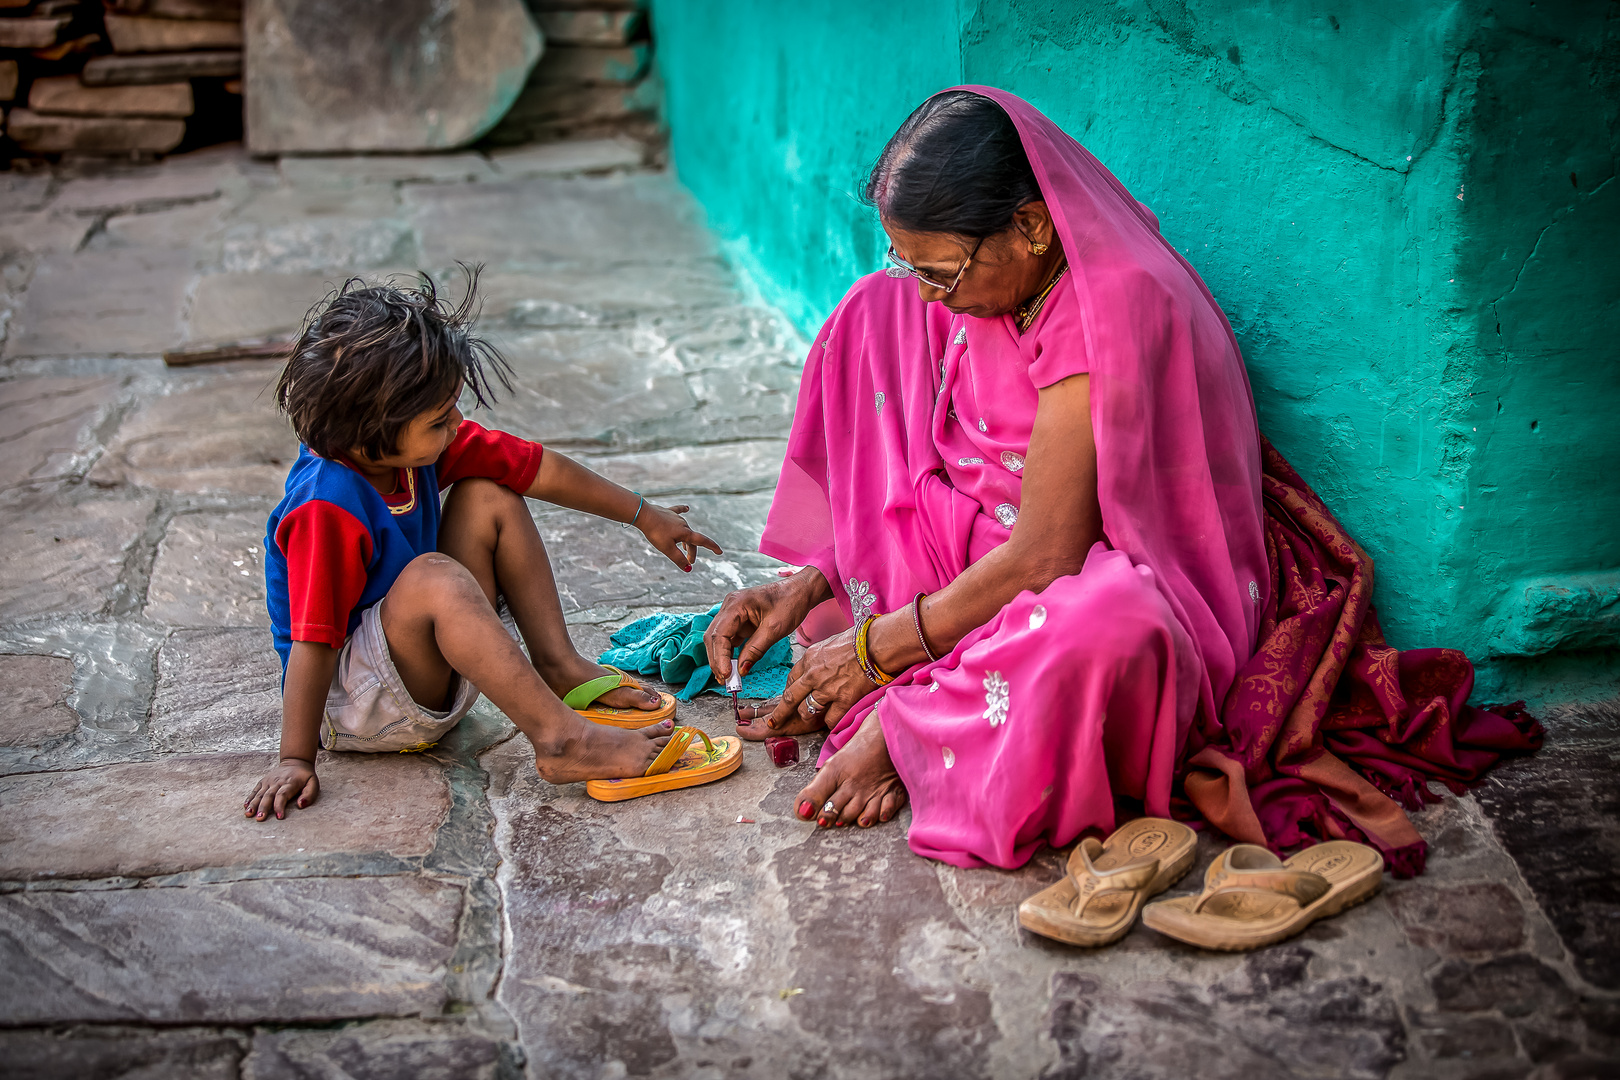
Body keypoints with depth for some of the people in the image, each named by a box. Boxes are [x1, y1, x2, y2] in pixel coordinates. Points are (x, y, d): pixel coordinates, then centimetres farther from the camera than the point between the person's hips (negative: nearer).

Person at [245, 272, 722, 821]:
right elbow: (313, 640, -29)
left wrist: (644, 516, 10)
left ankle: (559, 666, 0)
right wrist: (296, 761, -27)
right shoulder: (327, 510, -30)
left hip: (430, 668, 9)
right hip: (351, 705, -9)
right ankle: (559, 737, -37)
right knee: (433, 577, -37)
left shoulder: (416, 445, -6)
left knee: (490, 498, 0)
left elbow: (542, 470, 3)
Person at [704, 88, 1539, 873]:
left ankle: (901, 731, -15)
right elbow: (887, 474, 8)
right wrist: (807, 584, -4)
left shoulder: (1113, 308, -28)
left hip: (1134, 582, -8)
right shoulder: (981, 279, -3)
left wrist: (876, 650, -17)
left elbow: (1042, 557, -26)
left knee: (1100, 625, -46)